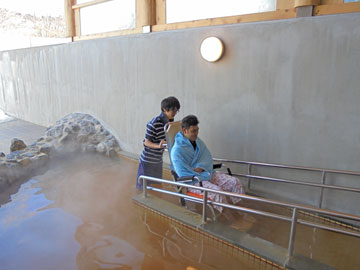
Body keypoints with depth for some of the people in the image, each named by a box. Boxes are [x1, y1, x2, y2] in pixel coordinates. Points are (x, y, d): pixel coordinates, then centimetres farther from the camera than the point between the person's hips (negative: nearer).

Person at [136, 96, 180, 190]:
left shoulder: (170, 122, -1)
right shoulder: (154, 124, -24)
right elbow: (146, 142, -19)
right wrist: (158, 145, -36)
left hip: (158, 160, 7)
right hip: (148, 161, -7)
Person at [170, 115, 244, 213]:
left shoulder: (197, 141, 6)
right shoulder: (177, 150, -18)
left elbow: (208, 158, 11)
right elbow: (183, 174, -20)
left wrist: (201, 167, -12)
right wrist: (206, 177, -18)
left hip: (207, 174, 7)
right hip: (193, 181, -7)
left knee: (235, 181, -6)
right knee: (217, 191, -31)